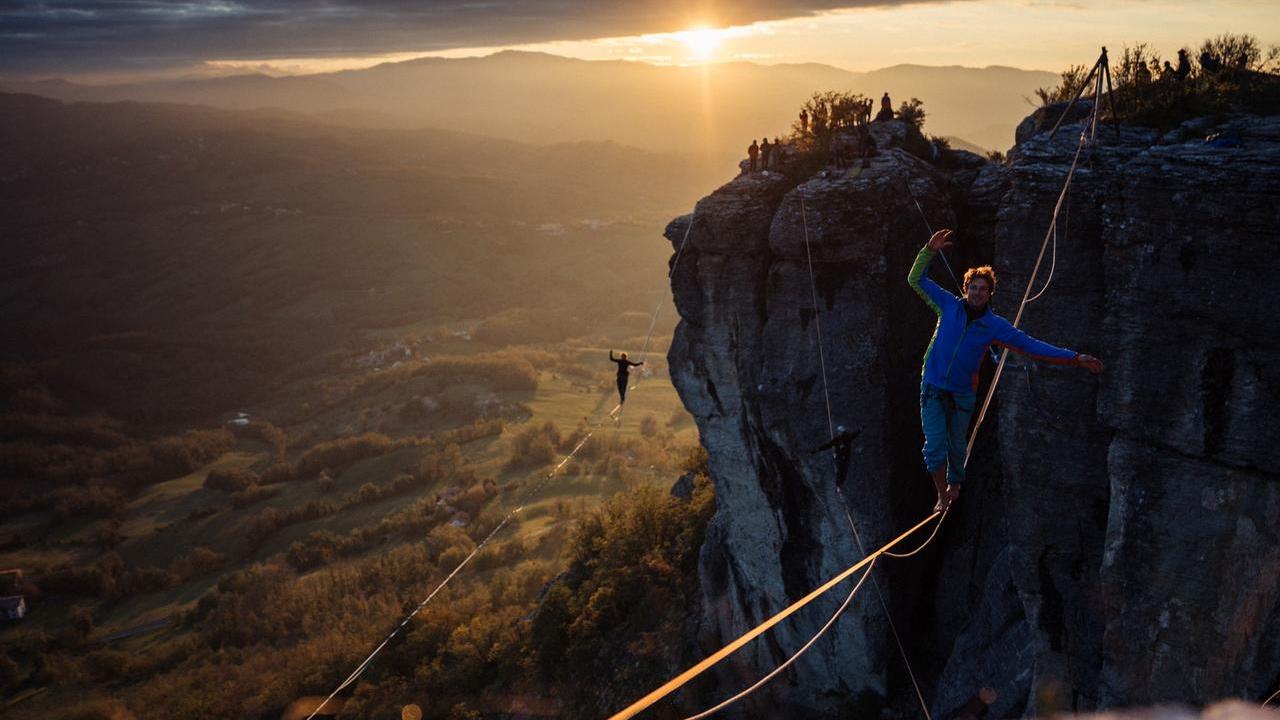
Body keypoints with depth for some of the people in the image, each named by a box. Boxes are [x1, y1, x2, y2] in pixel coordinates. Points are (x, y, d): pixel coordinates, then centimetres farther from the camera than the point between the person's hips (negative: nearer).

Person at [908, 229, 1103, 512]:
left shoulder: (995, 326, -4)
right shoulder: (949, 306, -5)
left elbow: (1031, 346, -2)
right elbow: (916, 279, -1)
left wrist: (1076, 359, -5)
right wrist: (930, 250, -17)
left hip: (962, 393, 1)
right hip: (933, 387, -1)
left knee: (956, 445, 15)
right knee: (934, 446, -6)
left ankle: (954, 484, 44)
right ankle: (942, 495, 13)